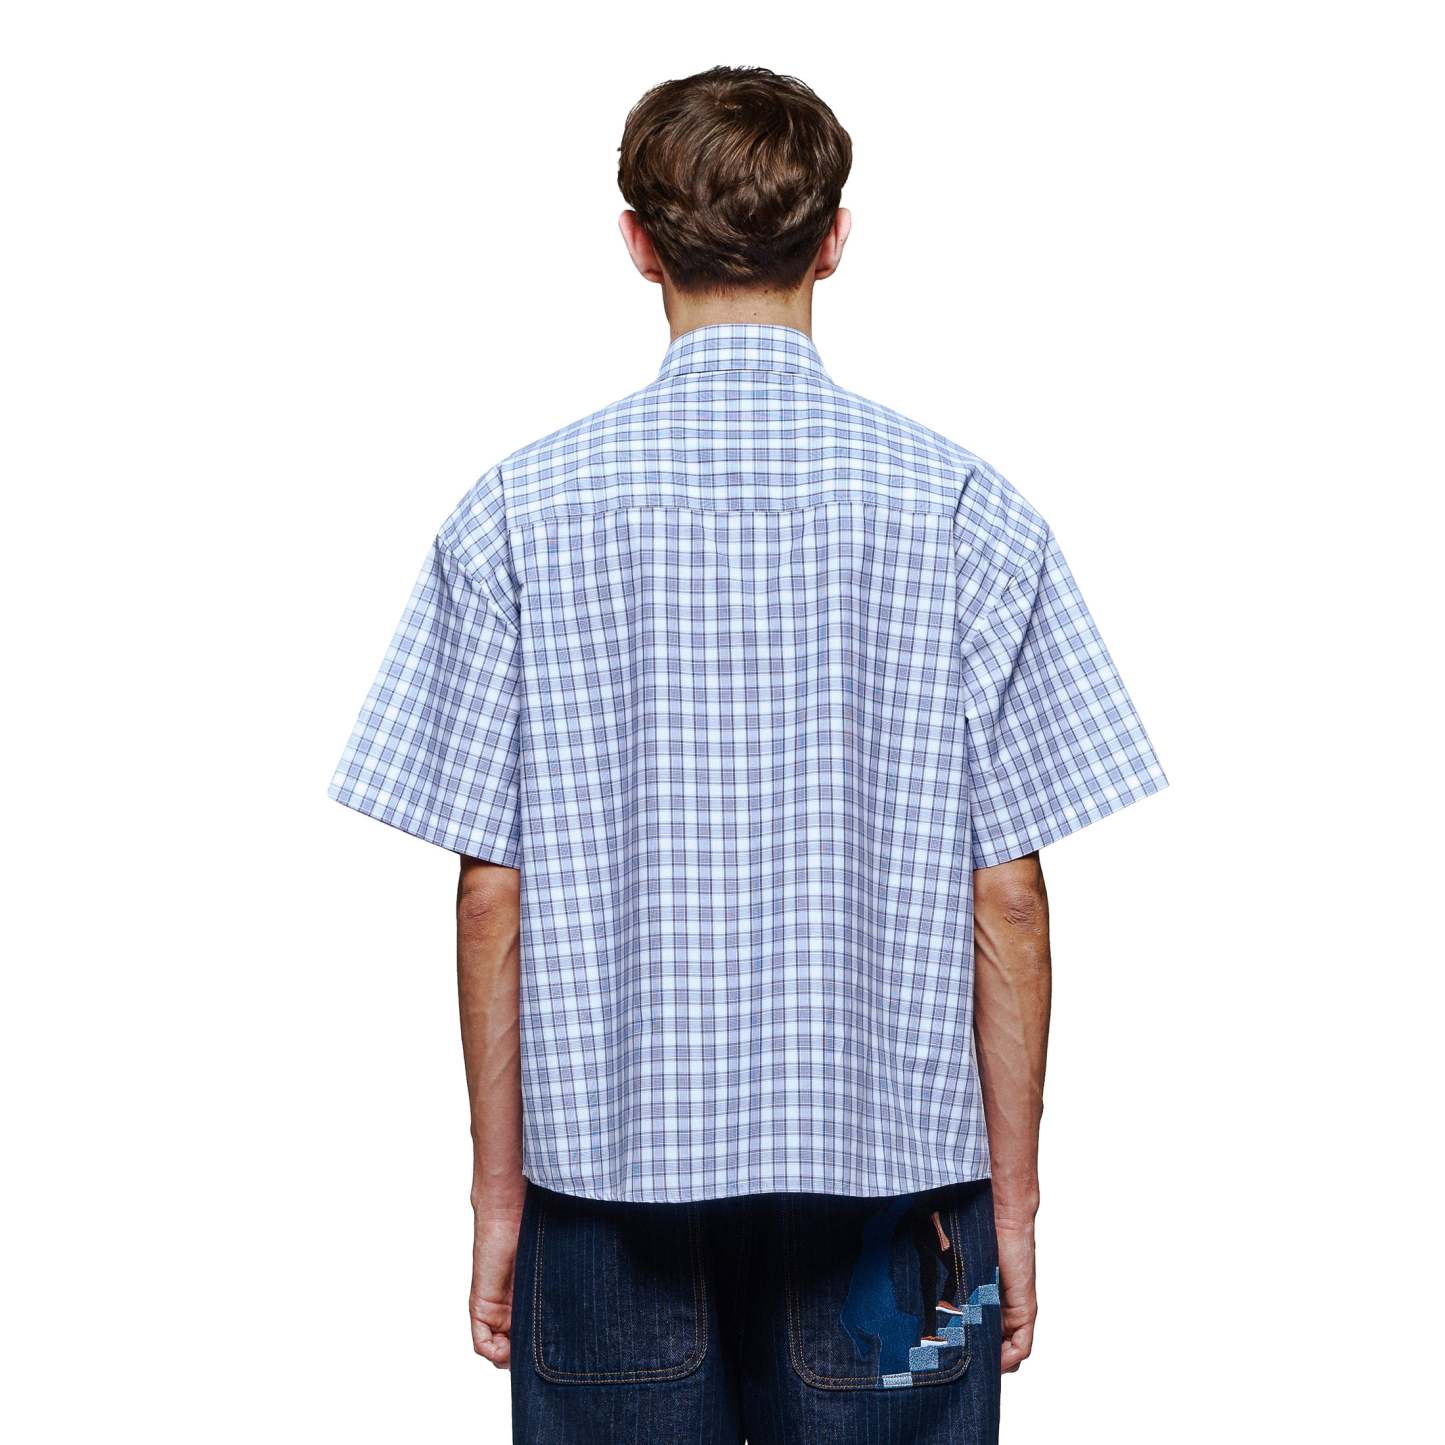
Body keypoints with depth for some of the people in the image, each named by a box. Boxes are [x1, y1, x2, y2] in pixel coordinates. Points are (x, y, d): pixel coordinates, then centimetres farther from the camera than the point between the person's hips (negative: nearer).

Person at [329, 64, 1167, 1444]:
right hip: (890, 1166, 0)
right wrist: (1012, 1192, 5)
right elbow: (1007, 896, -5)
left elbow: (491, 895, -4)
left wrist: (499, 1191, 6)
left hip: (611, 1172, 1)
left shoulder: (518, 513, -5)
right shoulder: (964, 509, -6)